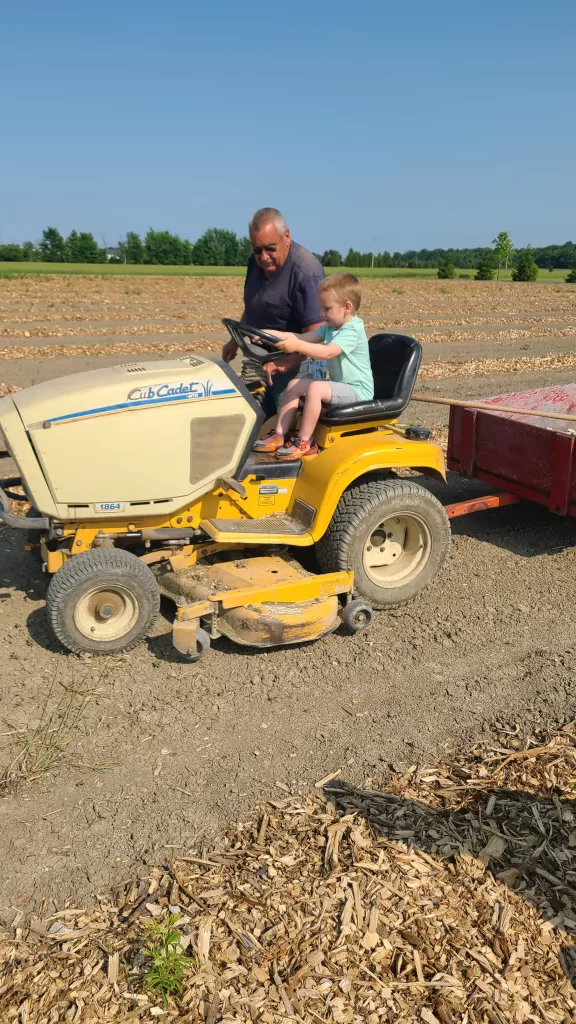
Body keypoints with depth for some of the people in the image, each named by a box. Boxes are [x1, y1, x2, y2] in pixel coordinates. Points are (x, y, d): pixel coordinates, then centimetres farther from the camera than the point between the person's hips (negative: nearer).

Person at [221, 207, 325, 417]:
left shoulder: (305, 272, -24)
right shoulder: (256, 262, 2)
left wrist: (285, 364, -40)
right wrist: (235, 341, 21)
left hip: (295, 364, -8)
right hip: (269, 362, 8)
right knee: (267, 416, 16)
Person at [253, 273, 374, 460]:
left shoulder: (352, 330, -20)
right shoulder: (330, 327, 11)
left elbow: (328, 352, -36)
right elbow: (303, 338, 7)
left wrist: (297, 346, -46)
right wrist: (271, 334, -4)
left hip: (357, 390, -10)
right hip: (340, 384, 10)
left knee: (315, 388, -31)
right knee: (294, 384, -1)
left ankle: (305, 442, -21)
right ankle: (279, 434, -4)